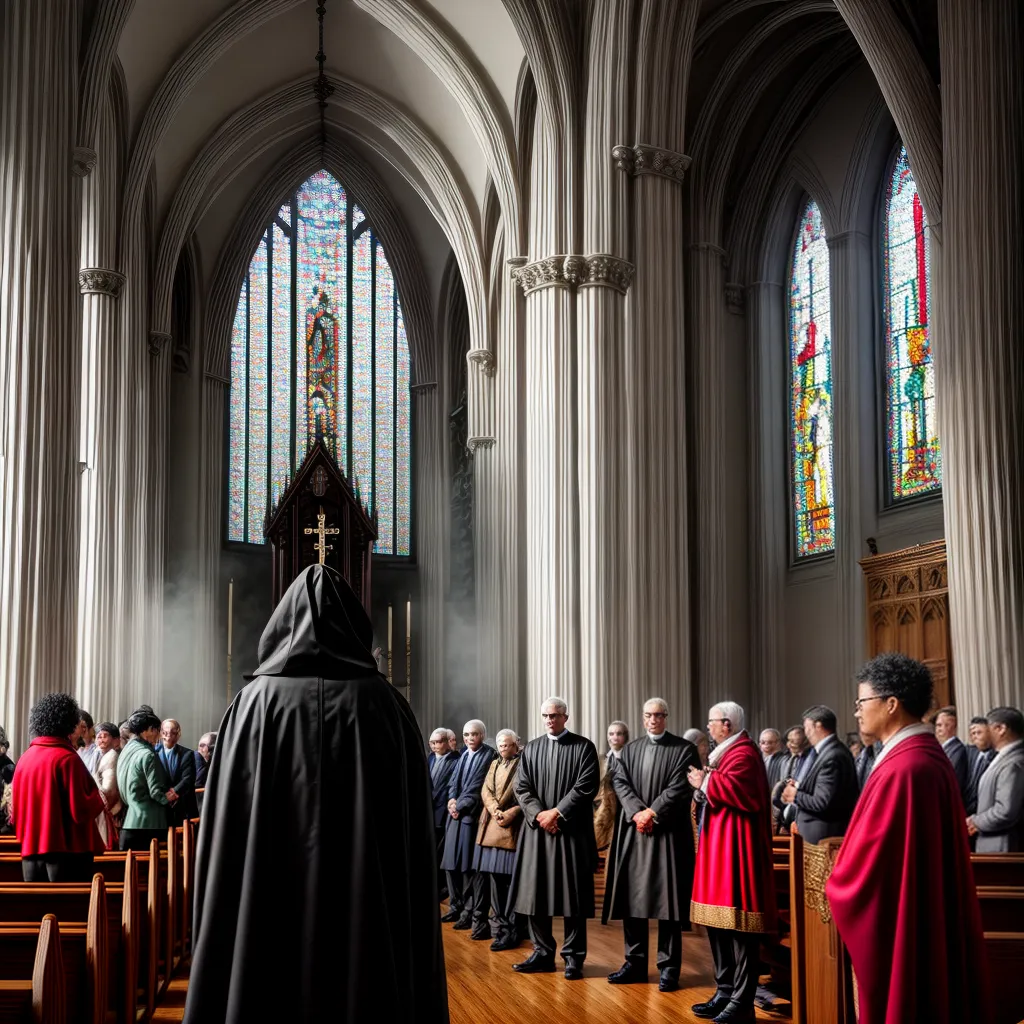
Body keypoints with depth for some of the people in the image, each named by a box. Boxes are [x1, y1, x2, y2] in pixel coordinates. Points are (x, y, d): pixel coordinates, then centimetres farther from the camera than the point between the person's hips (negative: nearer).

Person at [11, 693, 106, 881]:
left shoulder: (24, 758, 6)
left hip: (31, 851, 7)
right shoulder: (68, 758, -13)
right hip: (67, 850, -6)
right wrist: (98, 798, 3)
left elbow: (16, 809, 12)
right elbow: (80, 811, -15)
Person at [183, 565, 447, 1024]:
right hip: (372, 928, 1)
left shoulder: (256, 702, -3)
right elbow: (418, 844, -1)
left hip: (271, 924, 0)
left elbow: (224, 836, -3)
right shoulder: (388, 706, -2)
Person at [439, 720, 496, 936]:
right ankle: (457, 907, 21)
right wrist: (452, 800, -2)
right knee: (453, 862, 9)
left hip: (473, 814, -7)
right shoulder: (463, 756, 19)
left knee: (472, 864, -9)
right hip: (456, 813, 7)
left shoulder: (489, 755, -5)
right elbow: (453, 781, 17)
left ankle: (476, 915, -8)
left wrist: (461, 805, -11)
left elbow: (479, 786, -11)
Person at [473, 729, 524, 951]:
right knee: (494, 875, 5)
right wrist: (495, 811, -8)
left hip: (513, 825, -6)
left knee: (511, 877, -7)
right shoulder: (494, 764, 19)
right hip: (491, 825, 6)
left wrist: (511, 812, -17)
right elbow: (485, 790, 9)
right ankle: (500, 924, 11)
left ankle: (510, 931, -4)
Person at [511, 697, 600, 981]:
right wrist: (539, 814, -10)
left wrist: (557, 813, -14)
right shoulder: (531, 749, 12)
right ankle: (543, 952, 14)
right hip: (537, 829, 4)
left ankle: (573, 956, 5)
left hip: (572, 831, -4)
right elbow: (522, 788, 6)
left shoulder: (584, 747, 0)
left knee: (573, 894, -1)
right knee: (535, 892, 5)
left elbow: (586, 786, -9)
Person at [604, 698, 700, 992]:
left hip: (668, 834, -4)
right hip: (632, 832, 4)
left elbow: (681, 787, -10)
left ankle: (668, 966, 3)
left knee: (667, 899, -3)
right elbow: (619, 781, 3)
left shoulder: (684, 749, -1)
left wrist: (652, 812, -15)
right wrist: (637, 812, -13)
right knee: (631, 898, 6)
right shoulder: (631, 750, 13)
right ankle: (635, 962, 15)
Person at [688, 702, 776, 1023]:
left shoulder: (743, 754, -14)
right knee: (719, 921, 12)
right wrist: (704, 783, 4)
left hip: (736, 845, -11)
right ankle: (725, 991, 19)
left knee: (737, 924, -8)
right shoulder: (726, 751, 19)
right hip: (719, 843, 11)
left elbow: (740, 792, -26)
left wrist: (705, 783, -15)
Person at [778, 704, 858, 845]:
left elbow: (822, 803, -24)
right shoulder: (832, 750, 10)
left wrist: (795, 796, -9)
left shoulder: (832, 757, -22)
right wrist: (800, 787, 6)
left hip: (822, 837, -10)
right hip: (826, 833, 10)